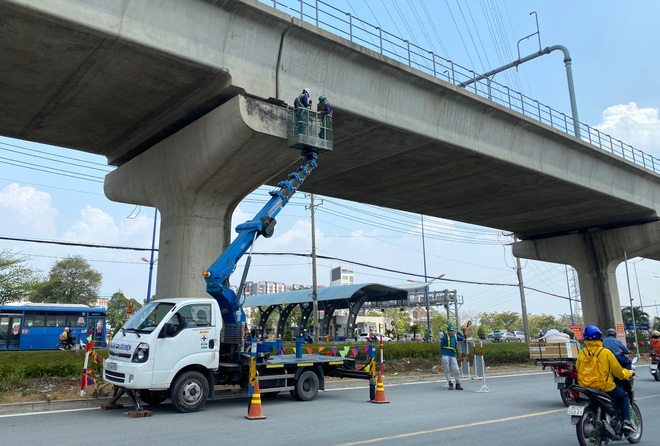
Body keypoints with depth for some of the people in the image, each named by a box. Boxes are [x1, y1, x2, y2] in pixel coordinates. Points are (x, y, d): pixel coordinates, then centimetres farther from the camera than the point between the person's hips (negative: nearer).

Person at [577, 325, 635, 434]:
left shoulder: (581, 353, -1)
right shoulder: (605, 352, -10)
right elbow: (617, 371, -3)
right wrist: (629, 373, 18)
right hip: (606, 387, -3)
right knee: (624, 396, 23)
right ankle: (626, 422, 10)